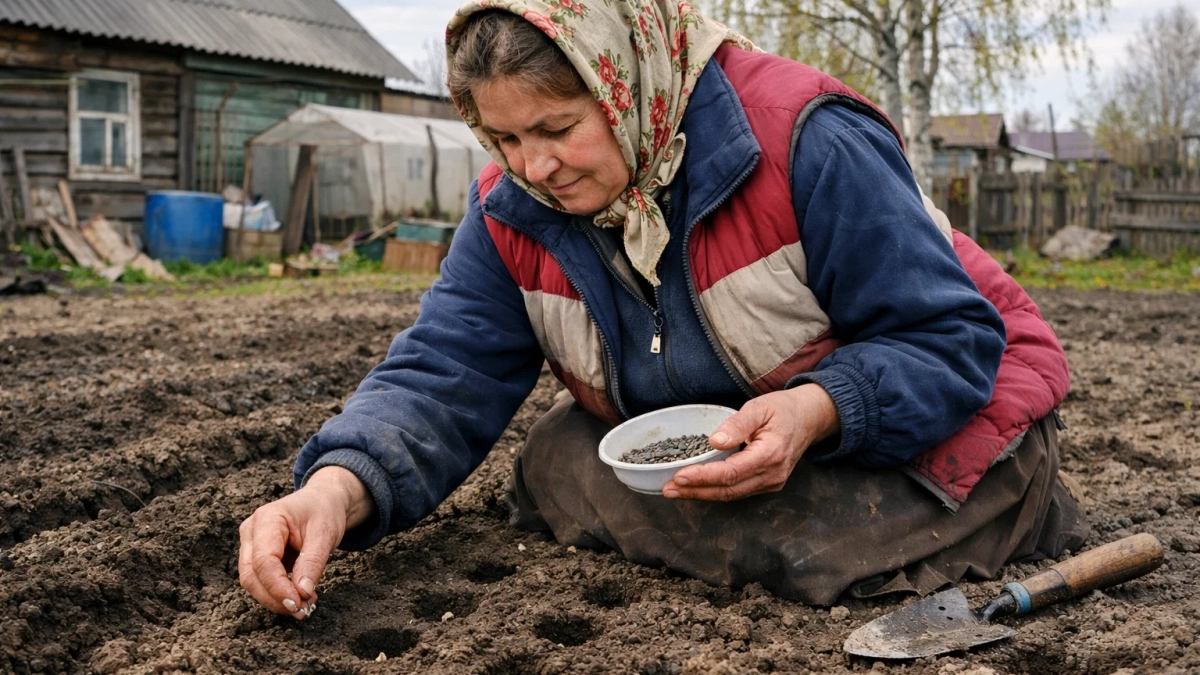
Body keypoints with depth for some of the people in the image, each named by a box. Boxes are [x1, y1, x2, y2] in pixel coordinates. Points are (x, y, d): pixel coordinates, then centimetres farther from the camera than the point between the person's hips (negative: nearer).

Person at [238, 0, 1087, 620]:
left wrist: (819, 410, -42)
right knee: (553, 469, -13)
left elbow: (954, 341, -23)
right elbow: (442, 378, -17)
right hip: (701, 444, 5)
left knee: (823, 534, -33)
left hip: (916, 413, -5)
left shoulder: (805, 143, -28)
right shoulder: (513, 210, -10)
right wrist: (341, 486, -38)